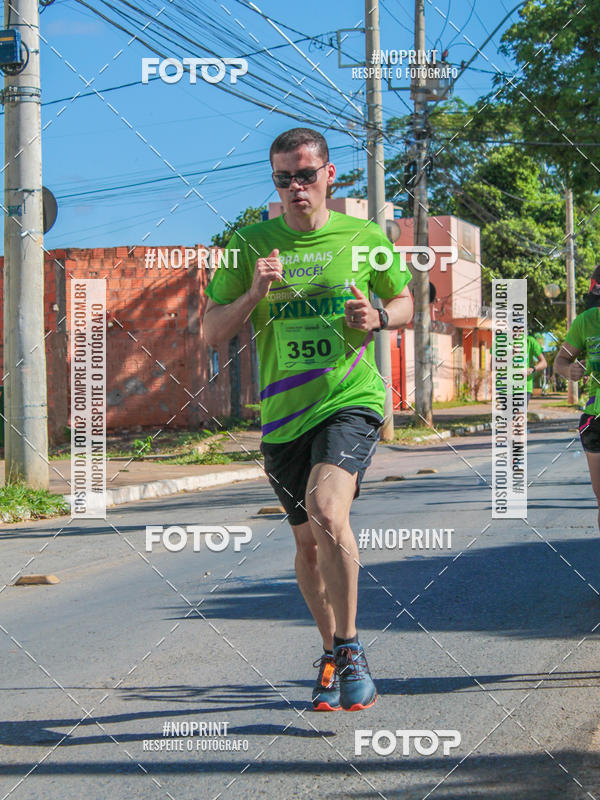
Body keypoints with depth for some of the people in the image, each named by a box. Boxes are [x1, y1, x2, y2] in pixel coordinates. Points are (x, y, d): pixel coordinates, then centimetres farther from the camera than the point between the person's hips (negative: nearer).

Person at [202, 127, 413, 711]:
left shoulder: (365, 237, 3)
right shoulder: (251, 244, 3)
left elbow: (406, 304, 16)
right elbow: (211, 334, 4)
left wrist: (378, 317, -6)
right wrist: (254, 294, -14)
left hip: (352, 400, -3)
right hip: (284, 412, 3)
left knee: (326, 510, -27)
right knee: (308, 541, 12)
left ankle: (349, 648, -9)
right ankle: (332, 655, 34)